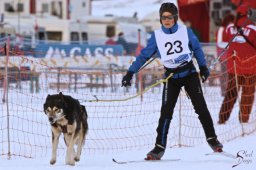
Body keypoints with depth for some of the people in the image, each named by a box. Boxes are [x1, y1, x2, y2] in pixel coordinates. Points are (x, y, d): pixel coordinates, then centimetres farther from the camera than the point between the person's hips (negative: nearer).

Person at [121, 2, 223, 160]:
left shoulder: (185, 31, -6)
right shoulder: (157, 36, -5)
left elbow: (197, 48, 9)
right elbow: (144, 55, -2)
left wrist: (203, 67, 11)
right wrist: (130, 73, -6)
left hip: (190, 73, 0)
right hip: (171, 77, 0)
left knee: (201, 107, -5)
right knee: (166, 112, -9)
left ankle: (212, 139, 7)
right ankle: (159, 147, -6)